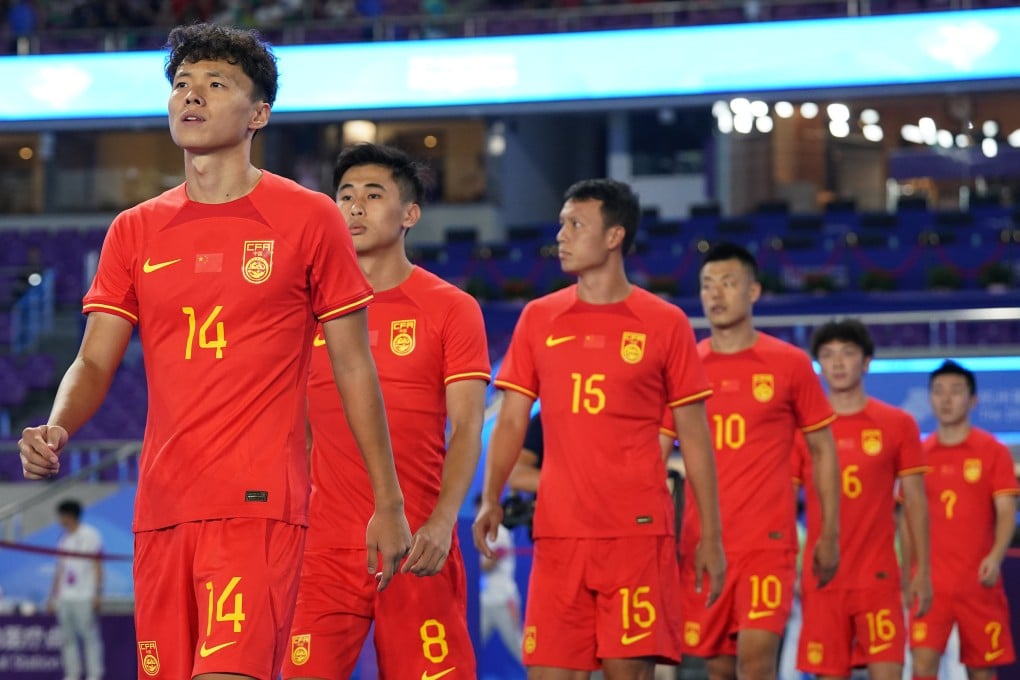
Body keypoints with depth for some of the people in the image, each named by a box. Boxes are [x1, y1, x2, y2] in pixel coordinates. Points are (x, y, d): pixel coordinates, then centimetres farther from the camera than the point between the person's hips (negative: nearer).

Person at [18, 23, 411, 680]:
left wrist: (389, 504, 4)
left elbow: (354, 367, 5)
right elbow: (95, 363, 11)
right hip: (161, 511, 5)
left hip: (260, 505, -5)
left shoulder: (308, 219, 3)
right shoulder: (135, 231, 13)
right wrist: (55, 431, -11)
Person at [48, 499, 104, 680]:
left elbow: (97, 566, -5)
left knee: (90, 635, -8)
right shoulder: (64, 540, 19)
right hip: (65, 597, 7)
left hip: (85, 597, -7)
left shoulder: (89, 535, -1)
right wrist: (53, 596, 20)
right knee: (67, 637, 4)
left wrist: (97, 594, -13)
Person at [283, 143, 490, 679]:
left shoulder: (452, 309, 3)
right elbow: (295, 429, 15)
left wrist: (442, 521, -18)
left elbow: (467, 428, -3)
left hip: (419, 548, -1)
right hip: (324, 548, 2)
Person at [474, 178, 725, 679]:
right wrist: (490, 500, -5)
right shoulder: (538, 319, 11)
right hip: (557, 533, 3)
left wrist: (711, 535, 2)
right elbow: (511, 422, 11)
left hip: (638, 533, -3)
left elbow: (694, 438, 5)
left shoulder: (665, 323, 3)